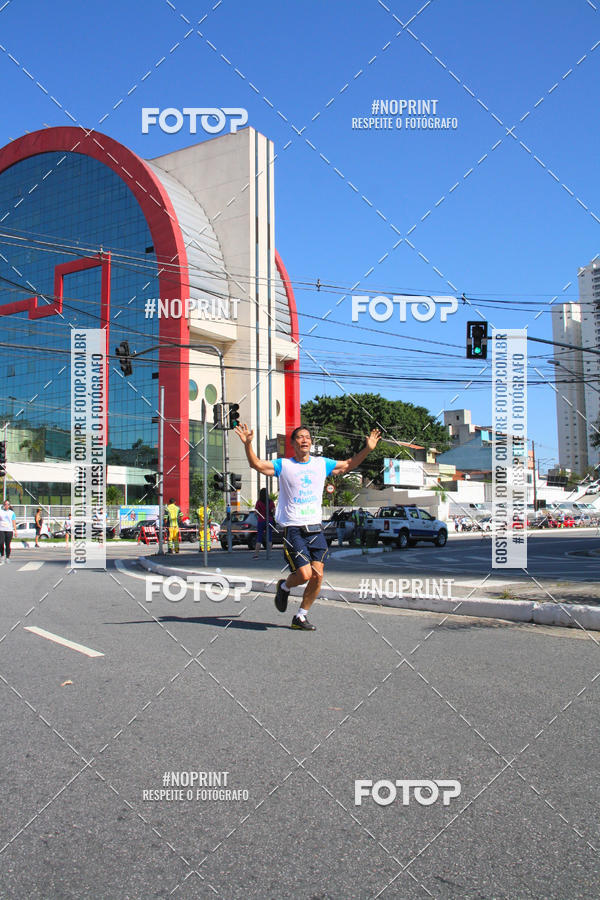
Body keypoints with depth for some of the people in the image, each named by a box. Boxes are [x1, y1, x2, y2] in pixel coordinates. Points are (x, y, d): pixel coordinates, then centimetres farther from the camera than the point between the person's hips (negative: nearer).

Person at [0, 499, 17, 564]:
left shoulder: (11, 513, 11)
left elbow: (14, 522, 10)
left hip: (9, 530, 0)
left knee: (8, 545, -1)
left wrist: (15, 531, 3)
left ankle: (8, 557, 8)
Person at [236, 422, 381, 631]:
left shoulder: (322, 464, 11)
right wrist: (247, 444, -26)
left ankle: (300, 617, 15)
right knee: (304, 574, -14)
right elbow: (256, 464, -10)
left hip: (316, 529, 4)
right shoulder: (284, 465, 0)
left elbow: (347, 465, 23)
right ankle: (284, 586, 21)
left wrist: (367, 449, 12)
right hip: (293, 530, -4)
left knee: (317, 576, -3)